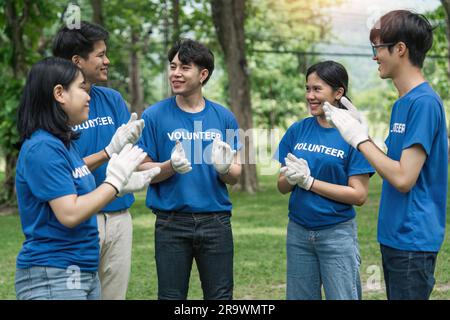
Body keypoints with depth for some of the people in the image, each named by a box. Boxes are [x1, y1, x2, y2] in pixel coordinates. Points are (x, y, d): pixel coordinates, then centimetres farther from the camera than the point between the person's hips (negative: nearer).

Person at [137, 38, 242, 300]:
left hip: (216, 221, 2)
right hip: (171, 223, -1)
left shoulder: (224, 117, 5)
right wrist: (171, 166, -21)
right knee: (171, 296, 8)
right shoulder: (154, 116, -2)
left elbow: (235, 177, 7)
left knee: (221, 296, 9)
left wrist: (225, 168, -16)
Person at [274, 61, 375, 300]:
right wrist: (292, 177, -15)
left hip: (337, 233, -4)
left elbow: (359, 195, -12)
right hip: (298, 232, 4)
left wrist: (308, 181, -16)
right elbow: (282, 186, 8)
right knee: (299, 297, 13)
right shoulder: (297, 131, 4)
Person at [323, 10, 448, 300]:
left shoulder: (424, 102, -17)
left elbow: (403, 178, -21)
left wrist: (359, 138, -13)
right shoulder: (403, 102, 12)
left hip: (412, 240, -9)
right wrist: (361, 131, 8)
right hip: (394, 235, 9)